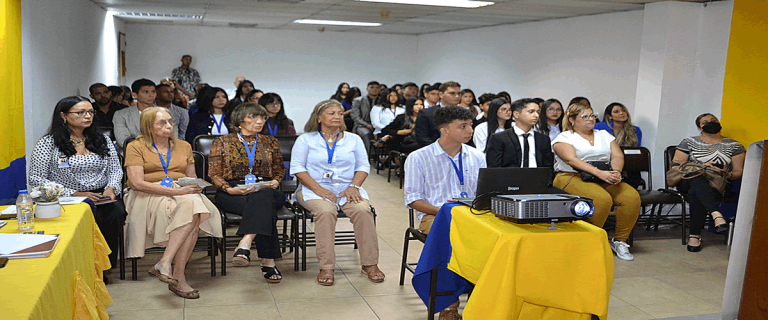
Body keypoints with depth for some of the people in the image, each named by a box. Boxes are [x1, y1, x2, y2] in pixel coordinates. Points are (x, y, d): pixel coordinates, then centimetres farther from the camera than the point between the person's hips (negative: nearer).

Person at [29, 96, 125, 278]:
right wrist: (75, 194, -13)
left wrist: (111, 188, -8)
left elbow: (115, 169, 16)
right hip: (66, 200, -3)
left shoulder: (102, 140, 15)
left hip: (102, 196, 3)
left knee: (116, 213, -30)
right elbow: (35, 179, -3)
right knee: (91, 218, -34)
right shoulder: (48, 143, 2)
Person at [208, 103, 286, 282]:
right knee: (264, 208, -38)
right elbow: (214, 174, 5)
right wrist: (229, 189, -15)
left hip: (264, 191, 2)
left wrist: (275, 182, -2)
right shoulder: (223, 142, 11)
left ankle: (244, 246, -57)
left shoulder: (270, 142, 20)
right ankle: (268, 263, -47)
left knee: (263, 198, -41)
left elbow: (279, 170, 22)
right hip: (232, 193, -2)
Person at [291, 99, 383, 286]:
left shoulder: (354, 140, 17)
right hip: (314, 189, -2)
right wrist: (319, 189, -14)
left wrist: (353, 187, -8)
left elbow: (363, 167, 12)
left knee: (363, 210, -29)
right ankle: (326, 267, -31)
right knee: (326, 211, -35)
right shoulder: (306, 139, 10)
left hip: (347, 189, 2)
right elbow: (298, 168, 0)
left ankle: (370, 264, -20)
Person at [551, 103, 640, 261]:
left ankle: (619, 240, -6)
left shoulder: (604, 135, 22)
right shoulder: (564, 138, 3)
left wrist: (616, 172, -14)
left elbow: (618, 155, 10)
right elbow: (571, 159, -13)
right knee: (602, 199, -34)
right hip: (573, 178, -5)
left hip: (605, 178, 6)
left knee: (632, 196, -21)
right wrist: (599, 173, -24)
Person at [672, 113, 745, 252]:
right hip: (690, 181, 0)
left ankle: (695, 235, -34)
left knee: (694, 193, -37)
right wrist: (701, 167, -9)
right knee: (697, 179, -40)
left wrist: (728, 175, -11)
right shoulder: (689, 142, 13)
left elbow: (739, 172, 12)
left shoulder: (734, 146, 15)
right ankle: (715, 213, -54)